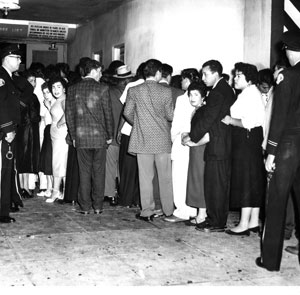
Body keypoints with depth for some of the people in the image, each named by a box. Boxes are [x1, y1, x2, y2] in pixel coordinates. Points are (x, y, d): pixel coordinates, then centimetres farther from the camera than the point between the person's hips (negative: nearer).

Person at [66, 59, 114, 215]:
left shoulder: (73, 89, 5)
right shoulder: (102, 88, -5)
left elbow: (69, 114, 7)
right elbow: (108, 114, -3)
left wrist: (73, 136, 14)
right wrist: (110, 135, 7)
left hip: (80, 137, 2)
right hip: (99, 137, -2)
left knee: (84, 172, 7)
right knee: (99, 172, 6)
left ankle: (85, 206, 9)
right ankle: (98, 206, 11)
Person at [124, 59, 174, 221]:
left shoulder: (134, 91, -3)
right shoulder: (166, 91, -5)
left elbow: (127, 112, 2)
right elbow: (170, 116, -3)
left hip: (142, 139, 0)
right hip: (162, 139, 0)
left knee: (145, 176, 6)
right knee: (165, 176, 10)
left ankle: (147, 212, 10)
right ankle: (168, 210, 18)